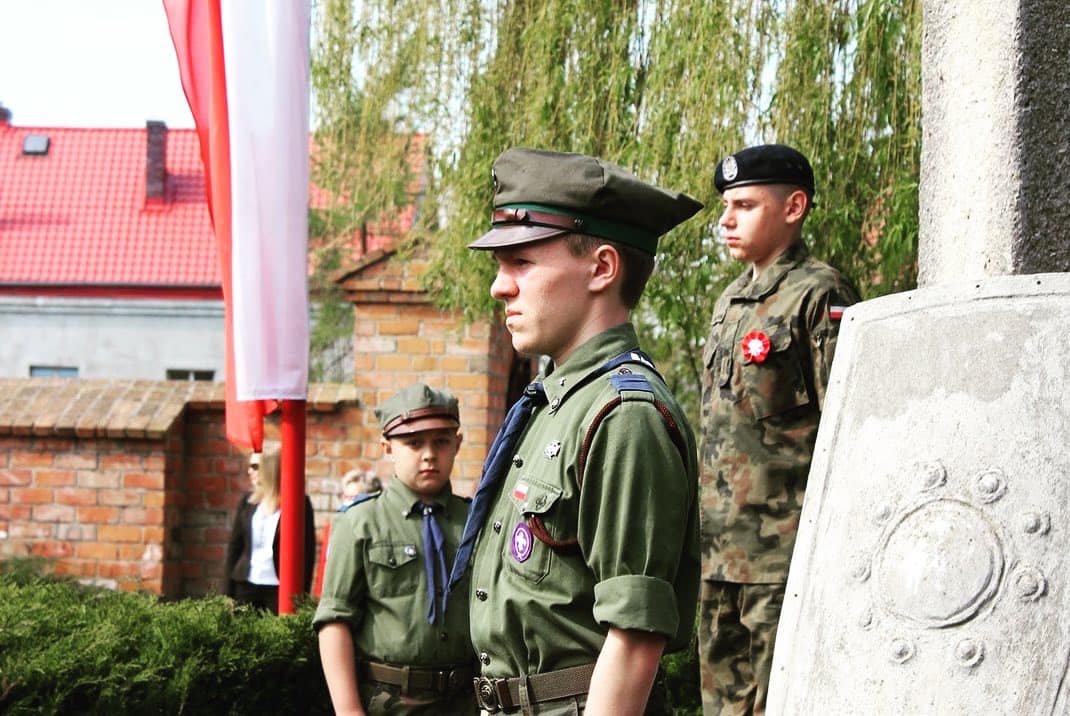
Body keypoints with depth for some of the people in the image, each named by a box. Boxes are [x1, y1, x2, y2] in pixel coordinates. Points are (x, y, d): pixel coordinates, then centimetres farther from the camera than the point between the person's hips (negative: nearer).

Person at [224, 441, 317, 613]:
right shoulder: (248, 501, 10)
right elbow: (234, 546, 12)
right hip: (246, 586, 4)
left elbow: (307, 552, -4)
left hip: (281, 589, -4)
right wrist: (228, 593, 6)